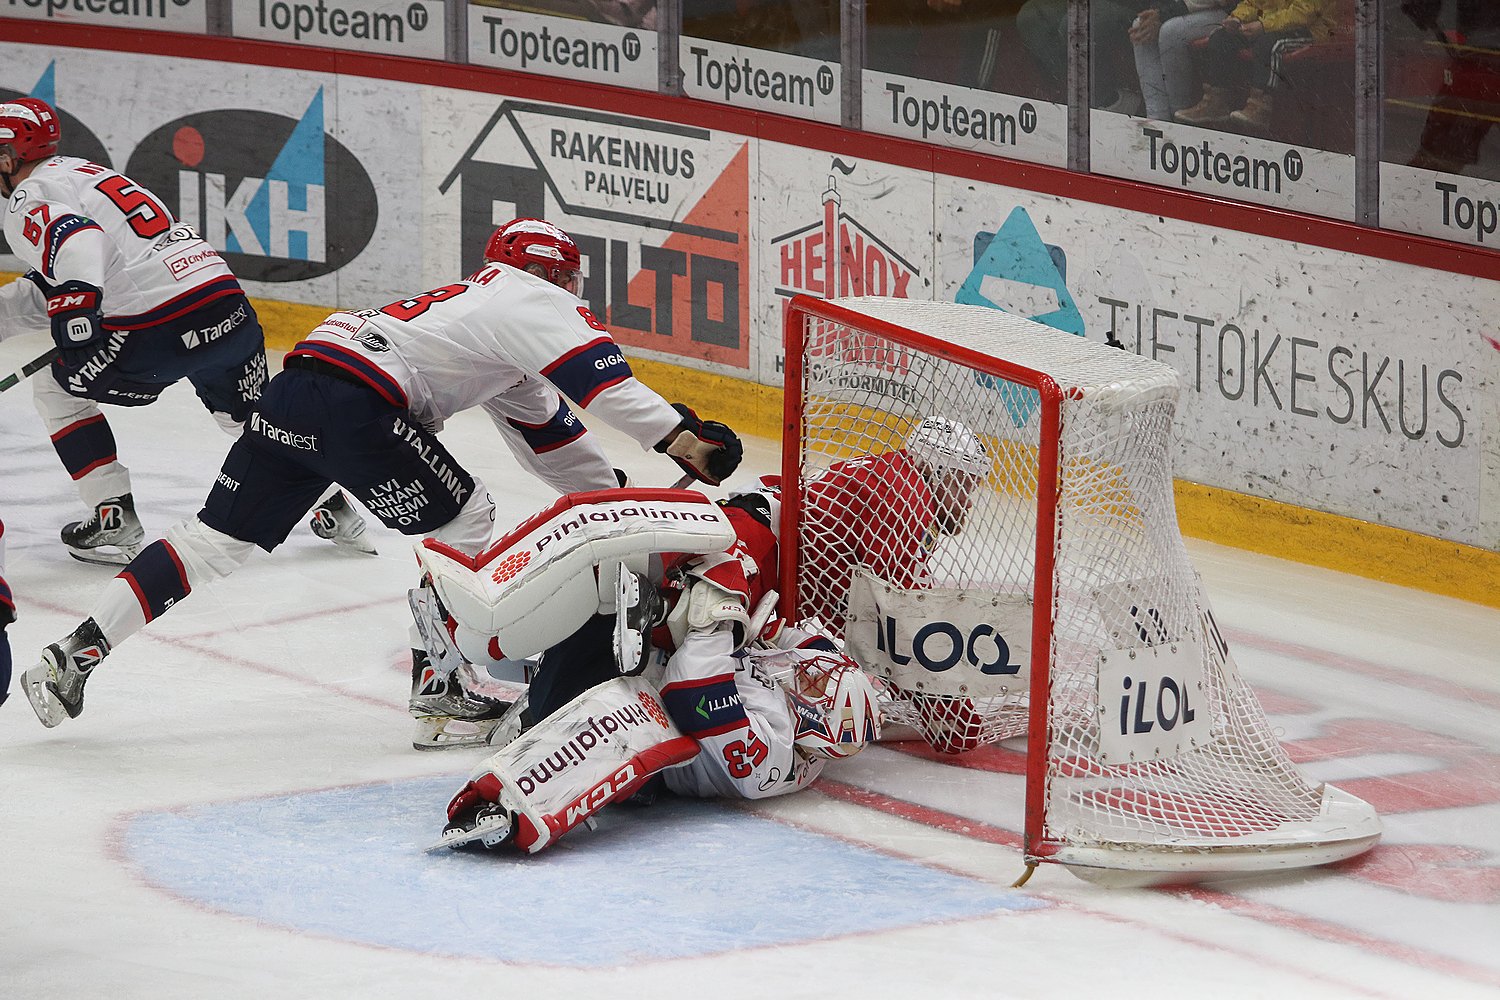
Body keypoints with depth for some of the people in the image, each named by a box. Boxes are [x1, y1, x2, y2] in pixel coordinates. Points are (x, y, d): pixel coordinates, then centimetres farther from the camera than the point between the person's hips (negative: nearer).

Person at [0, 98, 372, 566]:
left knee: (55, 390, 13)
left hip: (160, 331, -8)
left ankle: (114, 519, 10)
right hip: (227, 302, 8)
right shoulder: (80, 172, 30)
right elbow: (49, 291, 35)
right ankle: (336, 508, 23)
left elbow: (74, 240, -25)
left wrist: (75, 324, -31)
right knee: (250, 417, 29)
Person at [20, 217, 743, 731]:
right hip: (354, 403, -9)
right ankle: (441, 688, 4)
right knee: (461, 518, 5)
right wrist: (680, 437, -15)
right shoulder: (531, 299, 6)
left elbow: (548, 434, 37)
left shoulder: (476, 303, 34)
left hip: (292, 395, 9)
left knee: (217, 540, 11)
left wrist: (621, 497, 36)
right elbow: (595, 375, -12)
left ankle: (76, 654, 7)